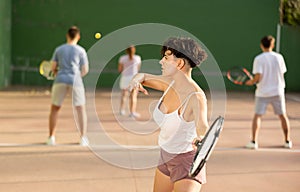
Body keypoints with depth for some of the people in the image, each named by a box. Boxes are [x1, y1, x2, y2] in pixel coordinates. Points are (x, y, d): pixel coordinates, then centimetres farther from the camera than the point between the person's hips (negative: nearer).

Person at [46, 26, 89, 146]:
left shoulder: (58, 49, 11)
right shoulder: (81, 50, 6)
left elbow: (53, 68, 8)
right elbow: (85, 70, 3)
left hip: (60, 79, 2)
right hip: (75, 80, -1)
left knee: (55, 108, 12)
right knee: (80, 108, 7)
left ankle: (51, 137, 11)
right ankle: (83, 137, 1)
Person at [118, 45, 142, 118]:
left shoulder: (122, 58, -1)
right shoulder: (137, 58, -1)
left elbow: (119, 69, 5)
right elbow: (138, 69, 11)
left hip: (125, 78, 2)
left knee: (124, 95, 17)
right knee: (133, 96, 1)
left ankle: (122, 110, 14)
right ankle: (132, 112, -3)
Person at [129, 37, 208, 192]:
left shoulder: (196, 97, -28)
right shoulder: (171, 82, -6)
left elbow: (202, 125, -46)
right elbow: (143, 77, 9)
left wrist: (200, 138, -69)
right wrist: (137, 79, -15)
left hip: (187, 161, -8)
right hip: (166, 158, 8)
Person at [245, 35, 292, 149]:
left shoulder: (258, 59, -10)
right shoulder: (279, 57, 0)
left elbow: (258, 77, -16)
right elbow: (282, 74, 4)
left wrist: (251, 82, 3)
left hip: (263, 92, -2)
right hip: (278, 90, 3)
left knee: (257, 116, 3)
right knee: (282, 115, 12)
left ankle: (254, 141, -3)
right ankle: (287, 141, 19)